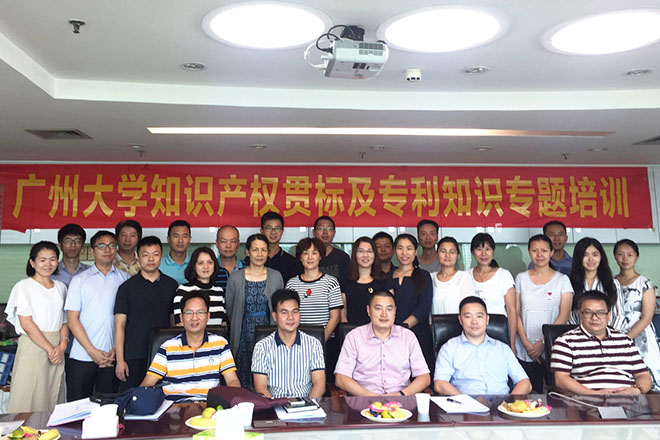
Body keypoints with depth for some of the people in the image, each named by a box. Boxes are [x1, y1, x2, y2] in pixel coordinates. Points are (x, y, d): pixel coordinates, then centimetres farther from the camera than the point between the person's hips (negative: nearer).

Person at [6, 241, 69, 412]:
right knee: (28, 400, -3)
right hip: (32, 346, -4)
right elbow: (27, 324, -8)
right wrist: (50, 349, -12)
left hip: (57, 350, 5)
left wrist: (62, 346, -5)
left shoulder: (61, 287, 13)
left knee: (53, 401, 6)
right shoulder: (23, 286, -1)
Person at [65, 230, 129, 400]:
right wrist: (92, 351, -8)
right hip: (82, 356, 0)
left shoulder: (125, 279, 6)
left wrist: (117, 350, -5)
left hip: (113, 357, 1)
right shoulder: (79, 280, 5)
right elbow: (72, 320, 0)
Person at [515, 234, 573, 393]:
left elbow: (564, 316, -3)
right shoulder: (521, 278, 9)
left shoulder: (562, 280, 4)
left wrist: (543, 341, -10)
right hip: (525, 352, 1)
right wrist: (526, 343, -5)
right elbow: (516, 314, 5)